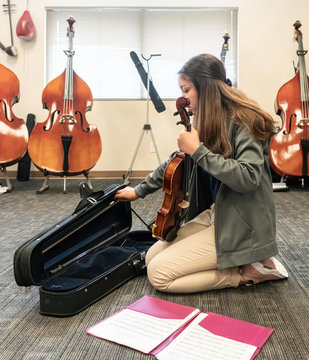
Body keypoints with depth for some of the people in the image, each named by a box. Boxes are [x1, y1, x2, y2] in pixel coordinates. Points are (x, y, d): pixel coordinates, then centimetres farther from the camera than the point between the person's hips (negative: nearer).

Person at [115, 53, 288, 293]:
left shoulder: (243, 121, -17)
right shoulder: (207, 123, 7)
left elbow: (247, 178, -29)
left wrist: (198, 151, -25)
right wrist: (139, 191, 21)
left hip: (241, 226, -9)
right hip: (214, 214, 9)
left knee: (159, 274, -13)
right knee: (152, 257, 7)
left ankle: (248, 272, -2)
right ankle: (240, 263, 8)